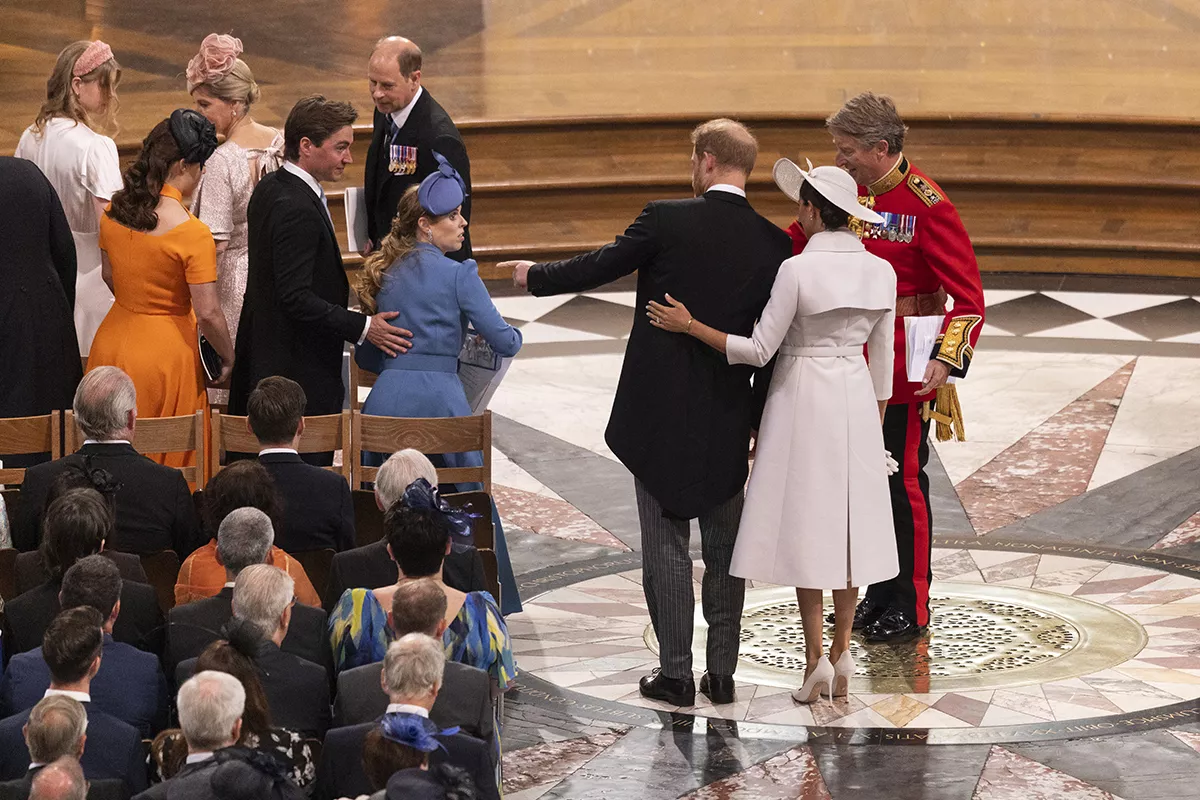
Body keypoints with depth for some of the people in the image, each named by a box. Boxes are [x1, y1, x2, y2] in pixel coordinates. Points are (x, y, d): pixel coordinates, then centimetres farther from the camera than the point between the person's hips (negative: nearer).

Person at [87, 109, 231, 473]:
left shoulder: (113, 213, -2)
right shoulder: (192, 233, -20)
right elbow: (208, 313, -19)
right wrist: (228, 358, -3)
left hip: (113, 344, 6)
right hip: (165, 353, -6)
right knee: (168, 465, 6)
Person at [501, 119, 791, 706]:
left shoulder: (666, 221, -12)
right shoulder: (772, 243, -2)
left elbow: (598, 266, -1)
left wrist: (535, 276, 17)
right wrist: (760, 419, 12)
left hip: (660, 415, -3)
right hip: (728, 421, 3)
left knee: (665, 543, 4)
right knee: (725, 547, 12)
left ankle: (675, 673, 6)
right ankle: (722, 671, 15)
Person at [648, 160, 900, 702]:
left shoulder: (798, 270, -16)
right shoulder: (880, 271, 0)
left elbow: (758, 350, -14)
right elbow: (883, 361, 7)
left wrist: (689, 325, -8)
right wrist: (874, 423, 18)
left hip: (802, 394, -5)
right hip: (856, 398, 5)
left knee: (805, 522, 1)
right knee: (850, 523, 10)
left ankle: (816, 657, -2)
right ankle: (843, 653, 11)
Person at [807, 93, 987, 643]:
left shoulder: (926, 205, -16)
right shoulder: (848, 194, 4)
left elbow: (968, 295, -17)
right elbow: (798, 248, 16)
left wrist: (947, 359, -27)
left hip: (904, 371, -7)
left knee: (903, 482, 1)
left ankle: (911, 610, 11)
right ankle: (881, 594, 26)